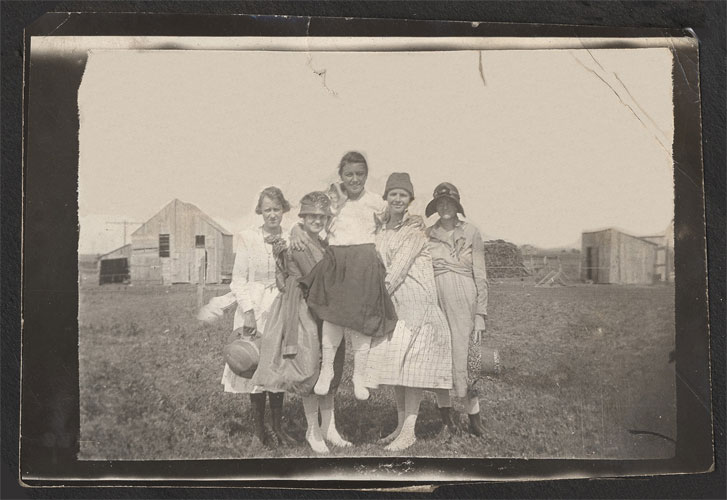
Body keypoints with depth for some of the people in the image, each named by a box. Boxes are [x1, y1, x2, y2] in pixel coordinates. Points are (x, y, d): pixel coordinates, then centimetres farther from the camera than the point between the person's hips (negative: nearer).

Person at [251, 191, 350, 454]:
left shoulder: (324, 245, 16)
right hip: (304, 310, -8)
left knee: (330, 368, 9)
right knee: (311, 367, -3)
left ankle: (328, 427, 16)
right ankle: (313, 430, 9)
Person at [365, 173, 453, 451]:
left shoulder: (415, 228, -5)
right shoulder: (380, 229, 13)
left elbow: (401, 264, -12)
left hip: (416, 300, -6)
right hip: (391, 303, 6)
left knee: (413, 363, -9)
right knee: (395, 361, 7)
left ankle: (409, 430, -8)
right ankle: (401, 424, 16)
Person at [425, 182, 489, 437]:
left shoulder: (471, 233, 4)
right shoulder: (427, 235, 9)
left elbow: (480, 276, 3)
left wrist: (480, 314, -2)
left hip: (464, 301, -2)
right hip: (435, 299, 2)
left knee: (468, 356, -4)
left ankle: (474, 419, 5)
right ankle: (445, 416, 15)